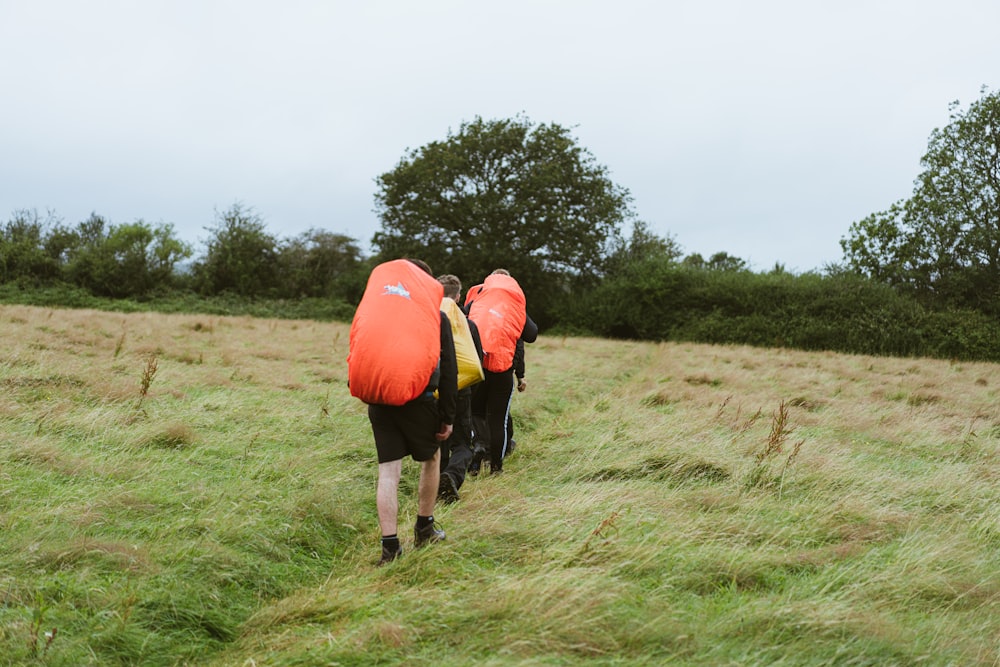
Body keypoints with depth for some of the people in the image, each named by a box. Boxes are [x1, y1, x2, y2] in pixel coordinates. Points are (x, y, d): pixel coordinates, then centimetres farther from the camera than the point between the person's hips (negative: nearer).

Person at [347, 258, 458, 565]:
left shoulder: (371, 306, 14)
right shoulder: (435, 314, 6)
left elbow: (357, 353, 14)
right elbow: (448, 369, 3)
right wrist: (447, 417, 7)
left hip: (377, 400, 2)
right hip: (417, 398, -2)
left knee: (388, 471, 5)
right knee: (431, 458, 22)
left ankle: (390, 545, 1)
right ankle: (424, 528, 31)